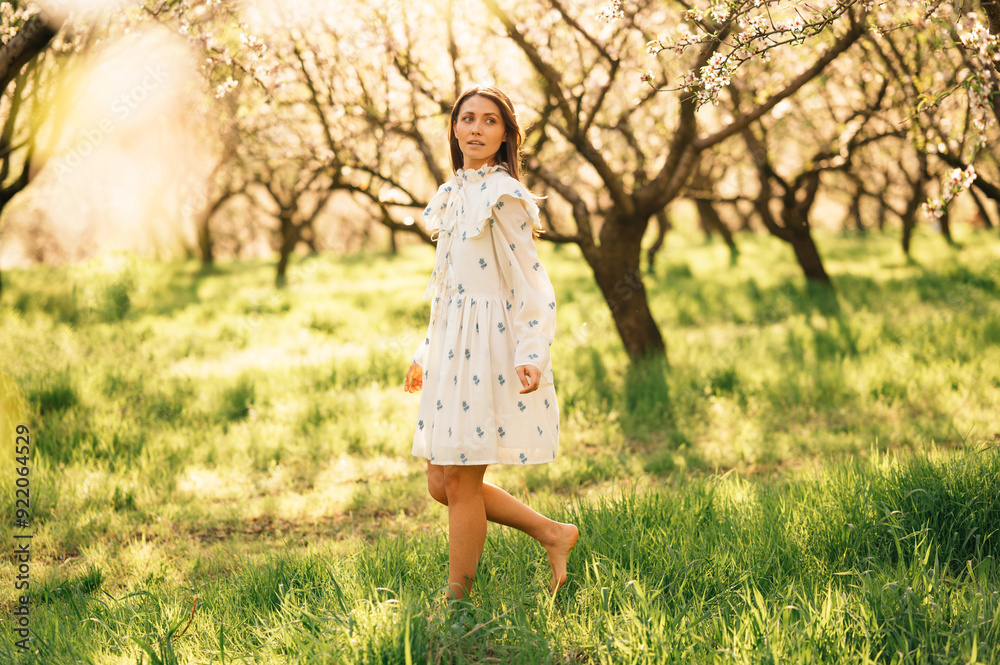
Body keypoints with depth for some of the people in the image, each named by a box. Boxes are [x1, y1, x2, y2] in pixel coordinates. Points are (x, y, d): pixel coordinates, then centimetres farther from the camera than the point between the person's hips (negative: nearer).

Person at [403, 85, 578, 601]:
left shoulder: (503, 196, -11)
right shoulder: (454, 195, 15)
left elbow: (531, 284, -15)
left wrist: (531, 355, -26)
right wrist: (426, 356, 24)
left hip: (491, 348, -9)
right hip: (453, 350, 9)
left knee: (461, 484, -3)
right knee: (441, 484, 10)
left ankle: (457, 601, 10)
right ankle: (552, 534, 21)